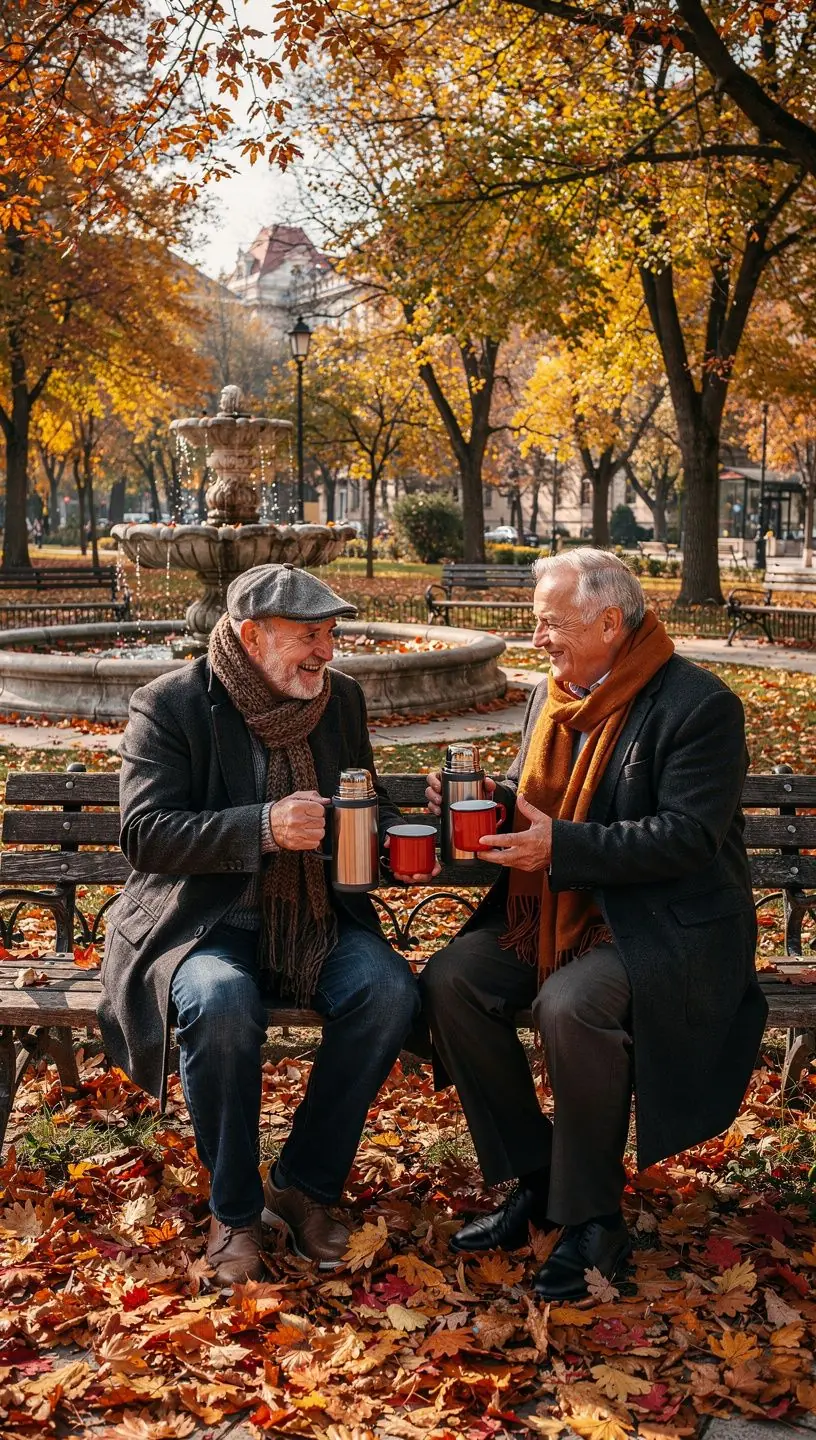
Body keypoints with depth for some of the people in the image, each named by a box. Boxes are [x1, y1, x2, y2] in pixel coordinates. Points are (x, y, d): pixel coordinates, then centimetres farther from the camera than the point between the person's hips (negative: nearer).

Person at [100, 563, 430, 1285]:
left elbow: (371, 804, 22)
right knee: (221, 1004, -35)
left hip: (319, 915, 4)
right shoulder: (169, 705, -7)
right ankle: (233, 1211, -10)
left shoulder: (341, 696, 9)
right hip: (206, 920, -4)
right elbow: (145, 833, -16)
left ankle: (305, 1184, -5)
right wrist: (263, 827, -28)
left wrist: (384, 829, -4)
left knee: (389, 990, -24)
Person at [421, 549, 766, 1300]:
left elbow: (688, 836, -21)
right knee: (450, 980, -14)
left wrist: (562, 845, -27)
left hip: (664, 922, -7)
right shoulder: (552, 697, 12)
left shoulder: (697, 704, -12)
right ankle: (534, 1178, 0)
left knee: (571, 1005, -34)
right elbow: (529, 805, 21)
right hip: (550, 909, 8)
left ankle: (593, 1217, -12)